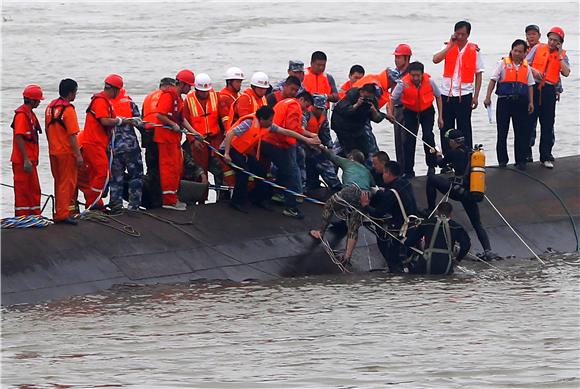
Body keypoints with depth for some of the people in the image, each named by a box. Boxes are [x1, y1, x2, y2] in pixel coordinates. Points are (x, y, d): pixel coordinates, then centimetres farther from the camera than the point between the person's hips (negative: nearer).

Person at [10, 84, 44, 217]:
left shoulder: (30, 113, 15)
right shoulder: (22, 114, -17)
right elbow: (19, 138, -22)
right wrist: (26, 160, -24)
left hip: (29, 159, 10)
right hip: (23, 161, -10)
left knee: (34, 189, 15)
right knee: (23, 189, -4)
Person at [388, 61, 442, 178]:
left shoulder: (429, 81, -20)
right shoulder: (403, 83, -23)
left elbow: (438, 96, -4)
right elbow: (393, 98, -15)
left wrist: (440, 116, -2)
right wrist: (390, 112, -33)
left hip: (427, 111, 0)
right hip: (410, 112, 0)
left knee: (428, 136, -14)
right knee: (409, 140, -5)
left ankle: (431, 166, 2)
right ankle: (408, 171, 3)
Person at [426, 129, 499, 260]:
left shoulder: (453, 153, -3)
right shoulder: (471, 152, 12)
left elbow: (441, 164, 16)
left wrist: (439, 156, 37)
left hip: (457, 190, -6)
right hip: (471, 193, 6)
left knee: (431, 178, 13)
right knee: (477, 224, 12)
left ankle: (431, 209, 13)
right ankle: (488, 251, -1)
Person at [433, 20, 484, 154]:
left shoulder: (474, 50, 0)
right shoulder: (448, 47, 5)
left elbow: (478, 74, 3)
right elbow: (435, 59, -13)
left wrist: (476, 96, -3)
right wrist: (451, 45, -14)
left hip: (464, 95, -3)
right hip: (447, 93, 3)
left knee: (464, 128, -2)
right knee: (445, 128, 6)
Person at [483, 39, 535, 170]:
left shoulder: (526, 67, 10)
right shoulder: (503, 64, 1)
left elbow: (530, 85, 14)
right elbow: (493, 80, -3)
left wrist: (531, 102, 6)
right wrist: (488, 97, -11)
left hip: (521, 101, 2)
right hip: (504, 100, -2)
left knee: (522, 132, 2)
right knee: (502, 131, 1)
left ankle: (521, 160, 8)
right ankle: (502, 160, 10)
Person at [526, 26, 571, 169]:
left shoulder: (562, 55, 8)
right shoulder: (538, 48, 8)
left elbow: (566, 73, -6)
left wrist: (559, 56, -6)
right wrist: (534, 71, -12)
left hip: (549, 91, 0)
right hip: (533, 88, 0)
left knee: (547, 125, 2)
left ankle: (546, 157, 7)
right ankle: (526, 153, 12)